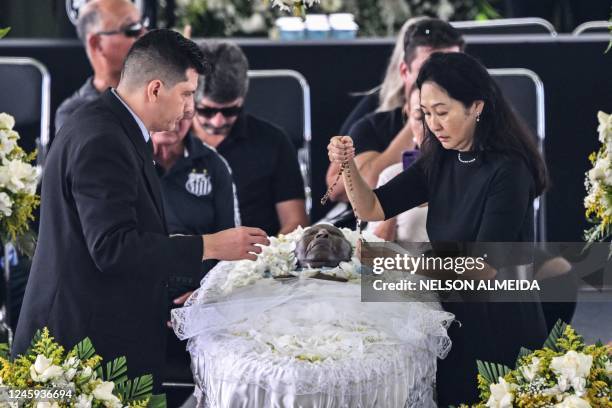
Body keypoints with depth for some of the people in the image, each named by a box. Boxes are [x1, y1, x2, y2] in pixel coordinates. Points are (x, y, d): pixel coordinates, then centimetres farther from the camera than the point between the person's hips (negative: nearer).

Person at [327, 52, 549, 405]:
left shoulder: (508, 171, -19)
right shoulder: (440, 162, 3)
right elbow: (372, 209, 4)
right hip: (453, 323, 7)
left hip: (501, 333, -7)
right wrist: (348, 165, -15)